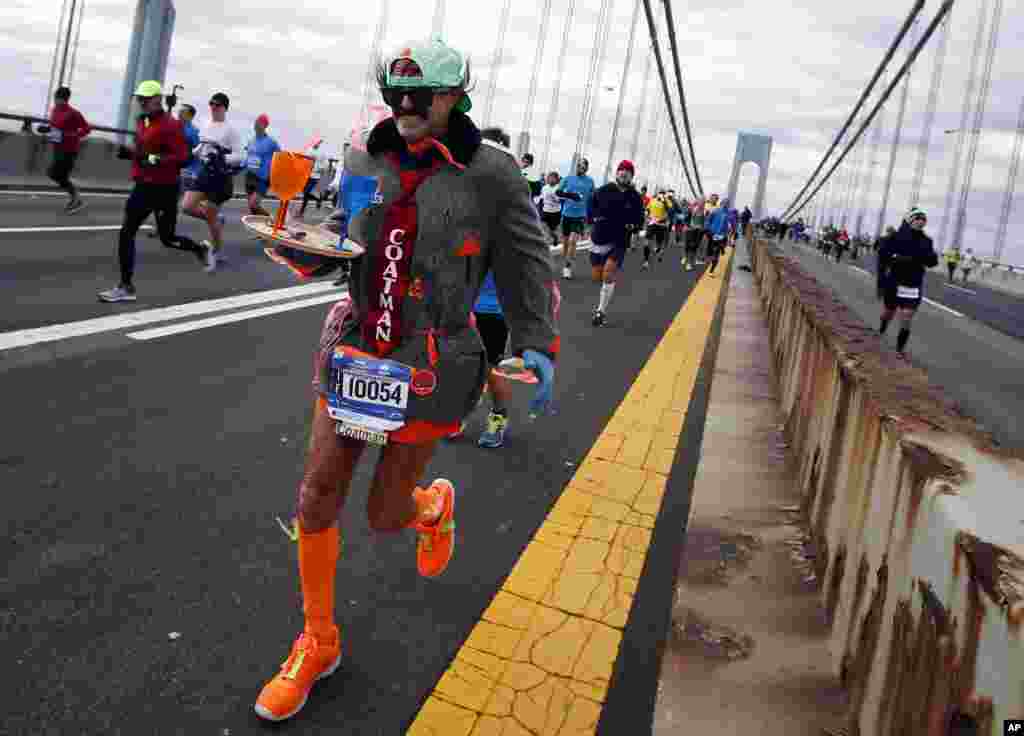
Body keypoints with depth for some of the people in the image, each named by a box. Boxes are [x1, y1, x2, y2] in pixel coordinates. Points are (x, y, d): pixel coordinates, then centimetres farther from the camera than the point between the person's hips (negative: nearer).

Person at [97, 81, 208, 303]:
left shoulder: (170, 125, -14)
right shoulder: (141, 121, 12)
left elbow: (182, 156, -20)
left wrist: (155, 160, -28)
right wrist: (129, 151, 6)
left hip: (164, 189, -8)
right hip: (143, 186, 8)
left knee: (167, 238, 0)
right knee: (126, 233, 4)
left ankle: (200, 250, 31)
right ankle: (126, 286, 11)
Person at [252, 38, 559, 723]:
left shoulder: (491, 173, -7)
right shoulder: (366, 163, 4)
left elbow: (528, 265, -2)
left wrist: (538, 346, -11)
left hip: (427, 369, -4)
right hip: (352, 353, 4)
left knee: (385, 515, 8)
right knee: (317, 498, 5)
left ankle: (436, 506, 47)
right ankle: (318, 643, 27)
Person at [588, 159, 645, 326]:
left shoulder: (635, 197, -3)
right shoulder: (604, 190, -3)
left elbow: (639, 220, 4)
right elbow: (591, 207, 9)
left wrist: (632, 226, -17)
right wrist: (595, 217, -9)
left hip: (620, 242, -2)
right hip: (598, 239, 2)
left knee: (608, 275, -14)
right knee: (596, 277, 4)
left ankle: (601, 312, -2)